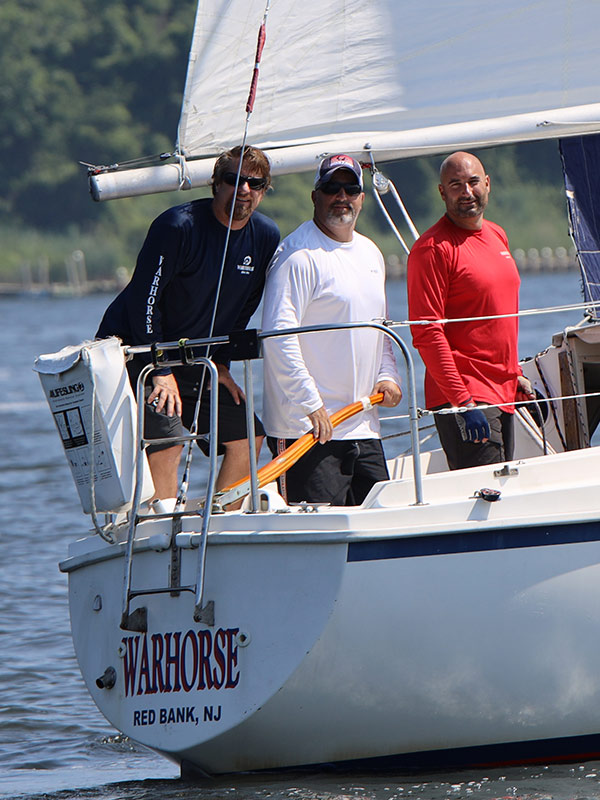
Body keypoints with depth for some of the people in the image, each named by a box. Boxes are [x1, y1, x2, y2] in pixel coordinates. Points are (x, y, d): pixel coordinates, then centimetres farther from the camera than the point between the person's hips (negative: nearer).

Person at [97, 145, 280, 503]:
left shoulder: (266, 236, -2)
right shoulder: (180, 226, -22)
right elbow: (143, 299, -21)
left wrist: (220, 364, 6)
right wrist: (160, 372, -21)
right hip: (133, 349, -8)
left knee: (248, 436, 4)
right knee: (167, 442, -23)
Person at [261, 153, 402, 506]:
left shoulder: (370, 254, 18)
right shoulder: (299, 255, -10)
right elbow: (278, 336, -18)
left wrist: (387, 375, 9)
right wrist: (310, 404, -20)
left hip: (363, 429, 8)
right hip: (306, 426, -8)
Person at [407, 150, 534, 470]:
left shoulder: (496, 236, 15)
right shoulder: (432, 248, -12)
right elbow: (426, 333, -17)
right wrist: (462, 401, -21)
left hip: (502, 395, 8)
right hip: (462, 397, -8)